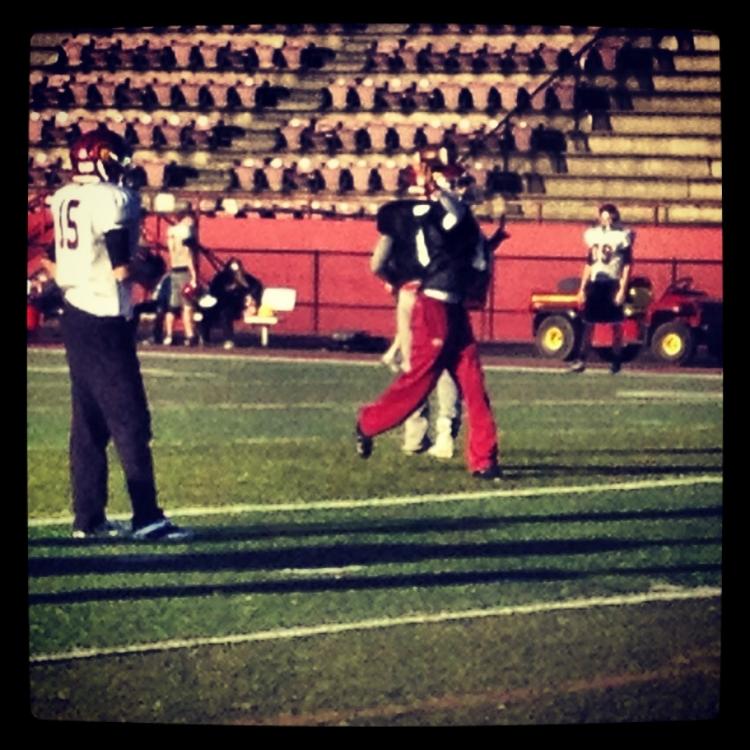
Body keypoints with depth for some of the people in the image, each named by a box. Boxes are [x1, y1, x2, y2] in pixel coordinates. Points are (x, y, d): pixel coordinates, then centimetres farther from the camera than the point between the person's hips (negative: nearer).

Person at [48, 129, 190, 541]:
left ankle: (88, 518, 13)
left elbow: (53, 262, 15)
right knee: (130, 421, -6)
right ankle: (146, 517, -8)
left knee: (88, 422, 12)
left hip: (73, 316, 8)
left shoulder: (62, 200, 9)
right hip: (105, 321, -8)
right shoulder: (115, 200, -14)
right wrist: (143, 270, 1)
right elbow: (122, 270, -17)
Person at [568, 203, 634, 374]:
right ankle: (581, 359, 5)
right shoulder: (594, 234, 10)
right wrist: (583, 287, 12)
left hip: (613, 283, -4)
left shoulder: (623, 235, -4)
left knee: (616, 324, 0)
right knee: (588, 323, 2)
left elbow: (627, 264, -6)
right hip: (595, 282, 4)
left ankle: (616, 360, 9)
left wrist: (622, 289, -13)